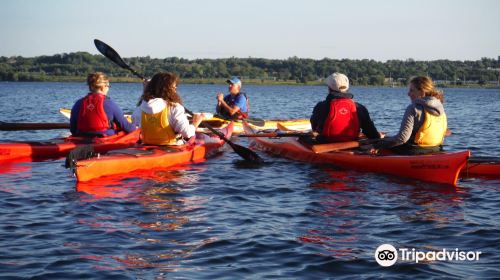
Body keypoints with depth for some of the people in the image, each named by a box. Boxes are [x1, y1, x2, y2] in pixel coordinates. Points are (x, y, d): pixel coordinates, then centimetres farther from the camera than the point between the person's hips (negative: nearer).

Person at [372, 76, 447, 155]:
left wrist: (378, 145, -18)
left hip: (414, 151, -8)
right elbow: (442, 138, 14)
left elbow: (402, 138, -24)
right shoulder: (441, 109, 7)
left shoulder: (414, 108, -16)